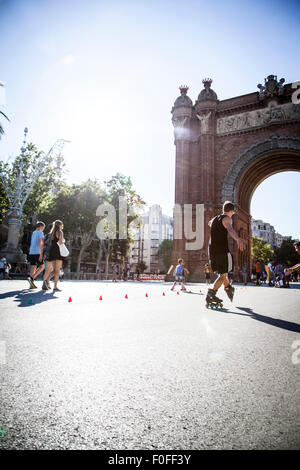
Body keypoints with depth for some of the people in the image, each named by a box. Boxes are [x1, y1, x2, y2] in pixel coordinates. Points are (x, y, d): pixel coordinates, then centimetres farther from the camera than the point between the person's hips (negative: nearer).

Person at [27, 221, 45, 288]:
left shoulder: (33, 233, 20)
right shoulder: (40, 233, -4)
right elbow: (40, 243, -14)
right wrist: (41, 254, -17)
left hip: (31, 252, 7)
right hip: (37, 252, -7)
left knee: (33, 267, 5)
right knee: (42, 266, 2)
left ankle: (31, 284, 0)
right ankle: (31, 278, -14)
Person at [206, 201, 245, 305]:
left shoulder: (214, 219, 20)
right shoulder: (227, 218, -4)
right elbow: (230, 229, -27)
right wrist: (238, 239, -45)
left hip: (211, 250, 8)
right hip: (222, 250, -7)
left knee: (222, 272, 25)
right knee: (223, 275, -2)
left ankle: (228, 287, 44)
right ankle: (211, 294, -15)